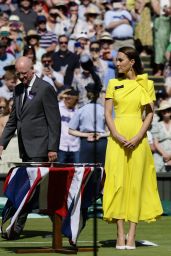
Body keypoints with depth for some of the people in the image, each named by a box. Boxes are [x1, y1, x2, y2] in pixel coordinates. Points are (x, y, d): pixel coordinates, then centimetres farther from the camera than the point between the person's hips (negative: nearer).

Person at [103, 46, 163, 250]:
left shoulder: (146, 84, 5)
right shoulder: (113, 84, 9)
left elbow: (149, 114, 1)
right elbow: (107, 113, 4)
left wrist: (137, 137, -12)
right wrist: (117, 136, -11)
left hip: (137, 139, -1)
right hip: (117, 137, 1)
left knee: (136, 183, -2)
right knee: (117, 182, -5)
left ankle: (131, 235, -1)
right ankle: (120, 235, -4)